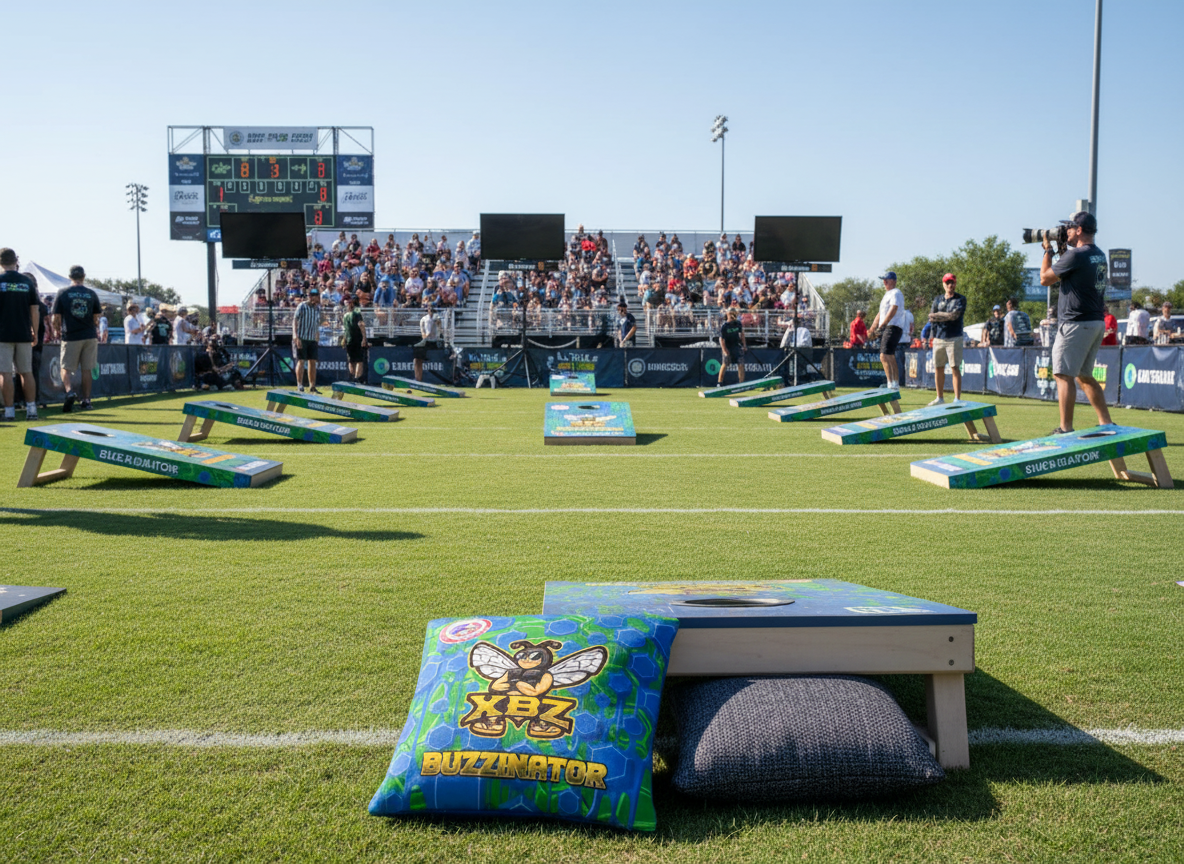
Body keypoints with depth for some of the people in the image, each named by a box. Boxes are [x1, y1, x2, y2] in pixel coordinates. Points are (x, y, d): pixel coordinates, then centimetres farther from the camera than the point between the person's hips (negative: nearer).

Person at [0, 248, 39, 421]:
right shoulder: (27, 282, 5)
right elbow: (35, 311, 5)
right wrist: (35, 333, 13)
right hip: (24, 334, 3)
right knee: (26, 372, 10)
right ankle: (31, 409, 9)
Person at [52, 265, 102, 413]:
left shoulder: (62, 293, -2)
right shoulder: (92, 294, 4)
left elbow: (56, 318, -1)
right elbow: (96, 318, 7)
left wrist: (57, 331, 16)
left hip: (70, 337, -2)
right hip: (90, 336, 2)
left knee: (66, 368, 4)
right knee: (86, 370, 8)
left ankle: (70, 391, -21)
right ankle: (86, 400, 10)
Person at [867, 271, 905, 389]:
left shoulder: (895, 293, -6)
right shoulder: (887, 294, 25)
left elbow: (893, 310, -20)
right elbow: (880, 313, 27)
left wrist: (882, 325, -26)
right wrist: (872, 328, 18)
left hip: (893, 328, -10)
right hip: (885, 329, 10)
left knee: (884, 356, -19)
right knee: (891, 359, 11)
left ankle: (891, 384, -23)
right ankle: (896, 385, 15)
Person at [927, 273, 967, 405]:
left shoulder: (960, 299, 2)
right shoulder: (937, 300, 15)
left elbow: (955, 315, -14)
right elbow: (931, 317, 2)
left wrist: (939, 314, -5)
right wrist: (948, 316, -9)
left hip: (954, 338, -5)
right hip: (938, 338, 5)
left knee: (955, 368, -9)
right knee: (938, 369, 8)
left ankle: (957, 399, -9)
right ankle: (940, 398, 18)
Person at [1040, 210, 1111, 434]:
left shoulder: (1076, 255, -16)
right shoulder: (1100, 255, 13)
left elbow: (1045, 278, -7)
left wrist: (1048, 251, 4)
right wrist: (1062, 250, 21)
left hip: (1076, 324, -9)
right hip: (1097, 322, 9)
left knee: (1063, 375, -6)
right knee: (1084, 375, 17)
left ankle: (1066, 429, -8)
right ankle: (1106, 424, 16)